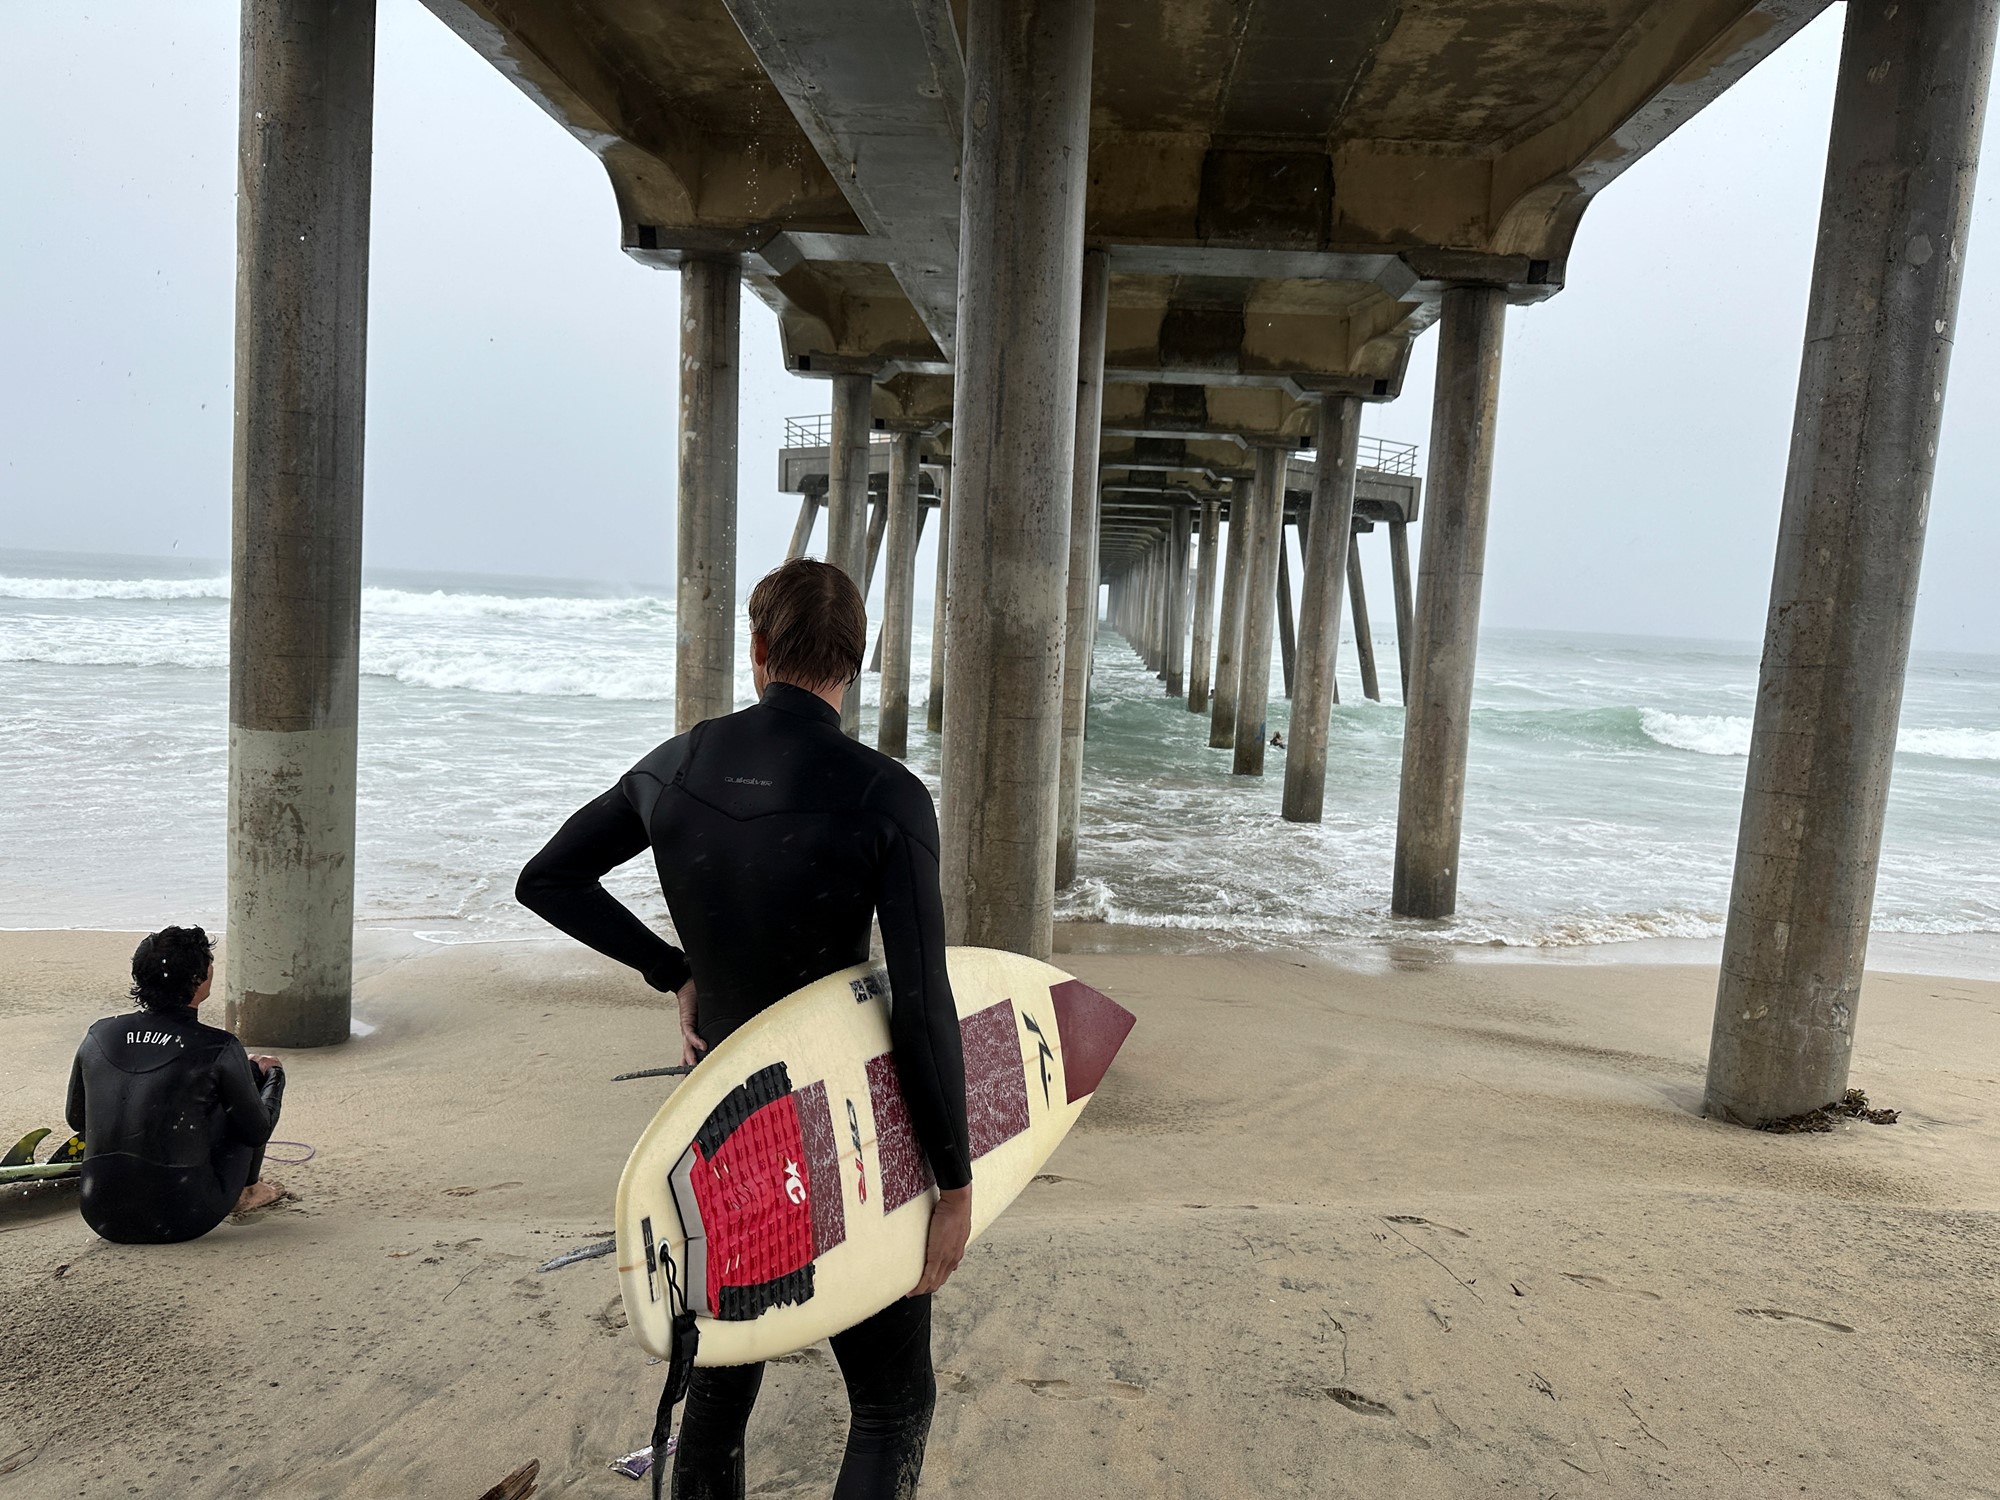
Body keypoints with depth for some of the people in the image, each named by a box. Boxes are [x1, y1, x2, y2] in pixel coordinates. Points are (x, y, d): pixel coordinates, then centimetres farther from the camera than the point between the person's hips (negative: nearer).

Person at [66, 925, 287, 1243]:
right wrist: (270, 1074, 19)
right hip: (181, 1220, -5)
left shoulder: (98, 1035, 0)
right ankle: (248, 1189, 27)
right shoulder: (220, 1049, -13)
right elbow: (258, 1131, 0)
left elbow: (77, 1120, 17)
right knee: (266, 1068, 12)